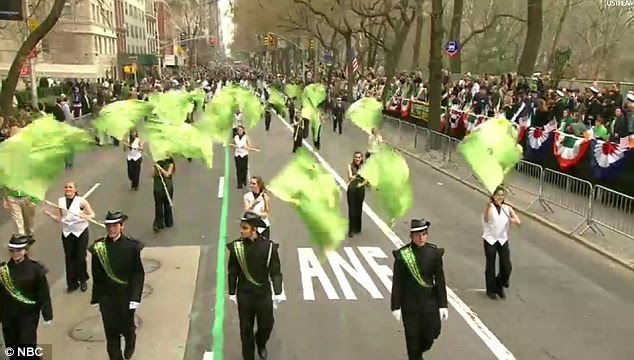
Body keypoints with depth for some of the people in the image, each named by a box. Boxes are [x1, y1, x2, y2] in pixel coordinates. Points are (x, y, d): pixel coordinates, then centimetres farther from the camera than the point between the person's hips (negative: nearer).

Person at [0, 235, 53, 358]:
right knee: (12, 346, 14)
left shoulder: (35, 268, -12)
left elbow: (44, 294, -7)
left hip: (29, 314, -3)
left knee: (27, 345, -3)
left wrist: (47, 315, -6)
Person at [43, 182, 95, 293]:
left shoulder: (81, 201, -12)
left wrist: (85, 216, -29)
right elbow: (60, 219, 8)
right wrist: (50, 215, -7)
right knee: (69, 258, 8)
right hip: (67, 233, 4)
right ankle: (72, 283, 22)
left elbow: (92, 214, -8)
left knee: (80, 258, 3)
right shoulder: (61, 201, 0)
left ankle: (83, 281, 26)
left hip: (81, 232, -3)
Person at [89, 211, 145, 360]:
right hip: (107, 296, 1)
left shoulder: (132, 246, -12)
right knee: (110, 330, 8)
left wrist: (135, 297, -14)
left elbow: (139, 273, -9)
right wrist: (95, 299, 4)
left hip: (126, 295, -1)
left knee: (126, 326, 15)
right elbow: (97, 276, 1)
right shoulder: (98, 247, -6)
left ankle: (130, 342, 49)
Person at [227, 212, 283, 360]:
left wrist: (278, 292, -13)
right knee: (246, 328, 12)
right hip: (244, 294, 0)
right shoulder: (236, 246, -12)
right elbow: (232, 271, -2)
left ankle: (261, 344, 50)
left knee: (266, 325, 16)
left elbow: (275, 271, -9)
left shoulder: (268, 246, -15)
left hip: (263, 293, 0)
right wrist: (231, 292, 1)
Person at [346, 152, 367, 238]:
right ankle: (351, 230, -3)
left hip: (360, 189, 2)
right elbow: (350, 176, -13)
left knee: (359, 209, 9)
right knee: (352, 209, -4)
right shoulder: (350, 166, -1)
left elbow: (366, 180, 4)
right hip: (352, 189, -2)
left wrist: (361, 184, -14)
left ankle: (357, 228, 23)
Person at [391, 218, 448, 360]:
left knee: (431, 333, 9)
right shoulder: (402, 254, -11)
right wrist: (396, 306, -6)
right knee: (413, 336, 5)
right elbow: (397, 282, -7)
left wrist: (443, 305, -2)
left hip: (429, 301, 2)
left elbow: (440, 280, -1)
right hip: (410, 302, -2)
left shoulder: (434, 253, -5)